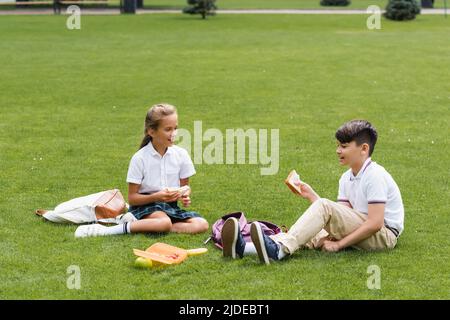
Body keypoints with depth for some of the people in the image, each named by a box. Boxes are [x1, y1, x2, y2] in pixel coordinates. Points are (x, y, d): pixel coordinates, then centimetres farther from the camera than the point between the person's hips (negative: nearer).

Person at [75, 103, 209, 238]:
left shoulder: (181, 154, 0)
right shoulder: (140, 158, -10)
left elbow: (185, 186, 11)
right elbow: (132, 198, -8)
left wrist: (185, 196, -12)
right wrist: (156, 197, -24)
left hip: (170, 206, 5)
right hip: (144, 205, -5)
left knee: (202, 224, -22)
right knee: (164, 222, -38)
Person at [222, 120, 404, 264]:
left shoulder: (375, 175, -14)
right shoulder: (347, 178, 14)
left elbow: (375, 223, -22)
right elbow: (341, 217, 4)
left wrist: (339, 244, -21)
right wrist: (312, 196, -4)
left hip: (384, 235, -8)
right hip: (360, 232, 8)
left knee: (323, 206, -25)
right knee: (310, 236, -14)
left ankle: (279, 250, -40)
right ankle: (244, 248, -33)